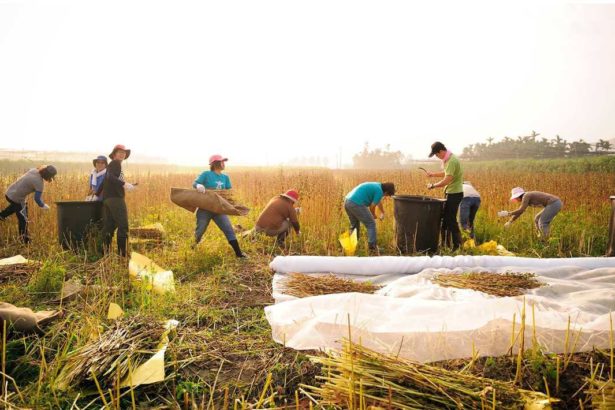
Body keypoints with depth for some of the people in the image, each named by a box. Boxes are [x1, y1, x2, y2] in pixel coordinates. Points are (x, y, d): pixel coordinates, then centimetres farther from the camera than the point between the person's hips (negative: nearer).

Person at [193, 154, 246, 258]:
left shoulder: (225, 177, 8)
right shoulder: (206, 174, -7)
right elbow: (194, 183, -13)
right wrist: (198, 185, -36)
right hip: (205, 208, -3)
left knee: (228, 229, -7)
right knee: (200, 230, 9)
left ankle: (238, 252, -7)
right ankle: (195, 244, 43)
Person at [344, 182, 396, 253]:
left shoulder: (377, 186, 24)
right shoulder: (379, 191, -5)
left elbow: (379, 201, 40)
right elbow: (372, 207, -1)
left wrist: (382, 213, 51)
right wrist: (374, 215, 19)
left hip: (347, 202, 9)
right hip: (356, 204, -9)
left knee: (354, 225, 25)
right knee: (371, 224, 4)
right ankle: (372, 247, 5)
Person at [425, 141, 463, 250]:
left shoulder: (451, 161, -22)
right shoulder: (448, 159, 10)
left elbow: (446, 180, -26)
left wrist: (433, 186, -16)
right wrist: (433, 174, 17)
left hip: (454, 194, -10)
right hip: (452, 193, 10)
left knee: (451, 220, -5)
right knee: (445, 219, 14)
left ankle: (457, 246, 3)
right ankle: (446, 244, 23)